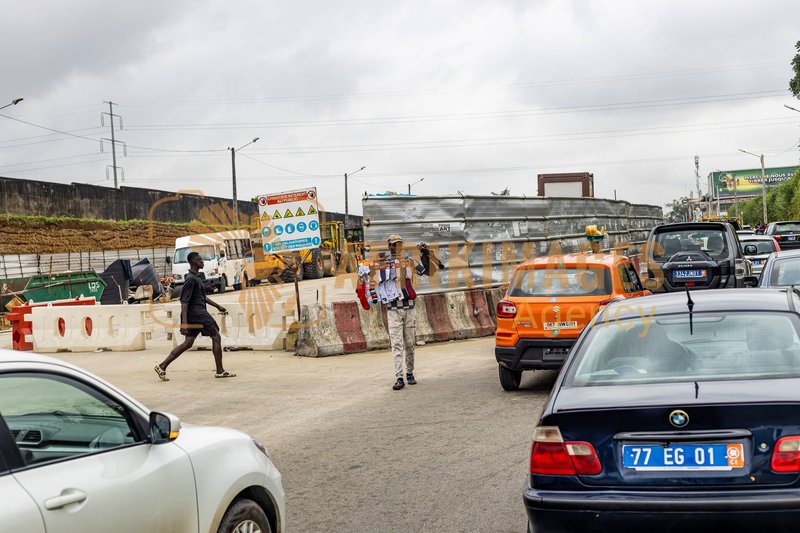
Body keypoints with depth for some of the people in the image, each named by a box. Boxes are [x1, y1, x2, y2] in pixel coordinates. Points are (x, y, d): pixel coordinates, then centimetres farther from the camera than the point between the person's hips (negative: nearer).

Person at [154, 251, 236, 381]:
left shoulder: (197, 276, 17)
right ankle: (220, 371, 3)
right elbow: (184, 301, -19)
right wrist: (184, 322, -24)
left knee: (188, 343, 8)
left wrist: (217, 306, 32)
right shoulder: (191, 279, -14)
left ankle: (162, 366, 5)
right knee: (216, 338, -2)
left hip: (193, 315, 10)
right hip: (197, 313, -10)